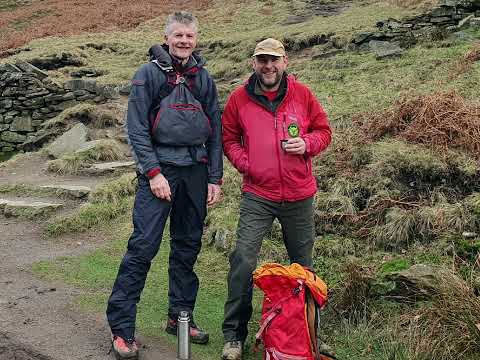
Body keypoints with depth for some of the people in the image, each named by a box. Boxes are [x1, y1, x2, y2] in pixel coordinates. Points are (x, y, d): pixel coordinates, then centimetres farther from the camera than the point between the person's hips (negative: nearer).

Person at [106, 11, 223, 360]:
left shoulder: (204, 78, 12)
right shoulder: (148, 74, 0)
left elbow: (215, 131, 12)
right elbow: (136, 128, -5)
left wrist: (215, 178, 6)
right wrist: (154, 172, -13)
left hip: (195, 171, 5)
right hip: (159, 168, -4)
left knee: (188, 246, 10)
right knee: (143, 246, -10)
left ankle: (180, 316, 23)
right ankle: (121, 327, -3)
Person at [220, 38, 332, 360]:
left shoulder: (302, 94, 1)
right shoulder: (239, 98, 0)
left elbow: (324, 131, 8)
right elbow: (229, 138, 10)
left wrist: (307, 143, -12)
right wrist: (244, 163, -6)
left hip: (299, 195, 1)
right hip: (257, 195, -1)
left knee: (302, 263, 13)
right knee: (243, 261, -10)